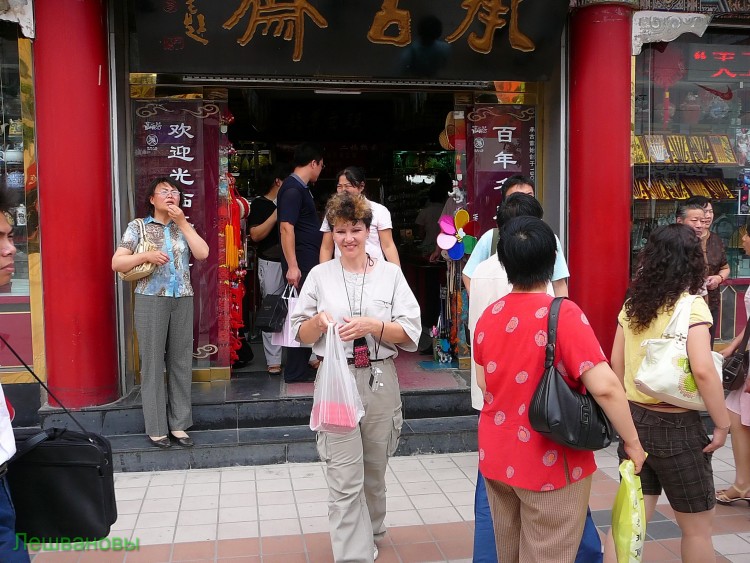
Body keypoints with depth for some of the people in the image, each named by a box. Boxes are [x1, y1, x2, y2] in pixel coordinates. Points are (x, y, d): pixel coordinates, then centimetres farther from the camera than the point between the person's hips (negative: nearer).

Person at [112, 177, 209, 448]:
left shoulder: (184, 226, 12)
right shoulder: (138, 226, 3)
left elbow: (203, 253, -5)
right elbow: (117, 263, -2)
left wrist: (182, 222, -5)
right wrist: (145, 255, -17)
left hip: (182, 300, 3)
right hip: (151, 300, -3)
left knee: (181, 362, 5)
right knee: (152, 363, 0)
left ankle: (179, 423, 15)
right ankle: (156, 427, 10)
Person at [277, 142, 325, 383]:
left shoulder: (300, 188, 16)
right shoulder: (293, 189, -15)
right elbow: (286, 228, -22)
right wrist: (292, 266, -26)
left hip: (310, 263, 10)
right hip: (301, 264, -10)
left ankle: (305, 359, 26)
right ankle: (295, 371, 2)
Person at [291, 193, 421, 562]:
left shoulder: (390, 274, 4)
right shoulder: (320, 275, 6)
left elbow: (410, 333, -2)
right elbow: (301, 334, 9)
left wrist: (372, 326, -17)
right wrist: (318, 322, -12)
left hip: (380, 382, 1)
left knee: (374, 468, 16)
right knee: (345, 476, -5)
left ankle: (369, 529, 40)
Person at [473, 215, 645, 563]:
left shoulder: (488, 315, -2)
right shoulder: (563, 313, -20)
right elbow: (604, 387, -25)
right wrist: (632, 441, -12)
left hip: (495, 456, 6)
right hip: (549, 463, -5)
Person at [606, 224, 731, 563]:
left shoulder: (632, 304, 3)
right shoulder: (691, 306, -14)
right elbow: (703, 370, -25)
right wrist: (722, 422, -14)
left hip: (634, 418, 5)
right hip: (676, 425, -5)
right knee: (697, 527, 15)